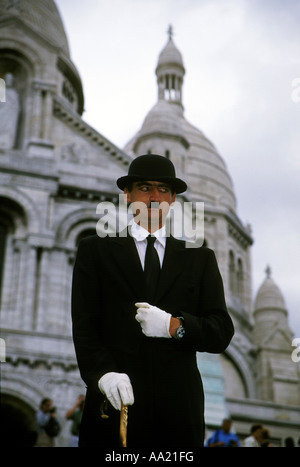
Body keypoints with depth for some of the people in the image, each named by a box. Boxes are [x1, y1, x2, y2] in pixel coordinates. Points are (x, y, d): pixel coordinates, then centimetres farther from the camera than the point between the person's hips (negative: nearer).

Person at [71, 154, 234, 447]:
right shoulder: (95, 250, 11)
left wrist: (175, 326, -12)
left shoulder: (200, 259, 14)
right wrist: (104, 373, -17)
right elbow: (84, 324, 1)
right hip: (113, 403, -1)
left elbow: (222, 332, 6)